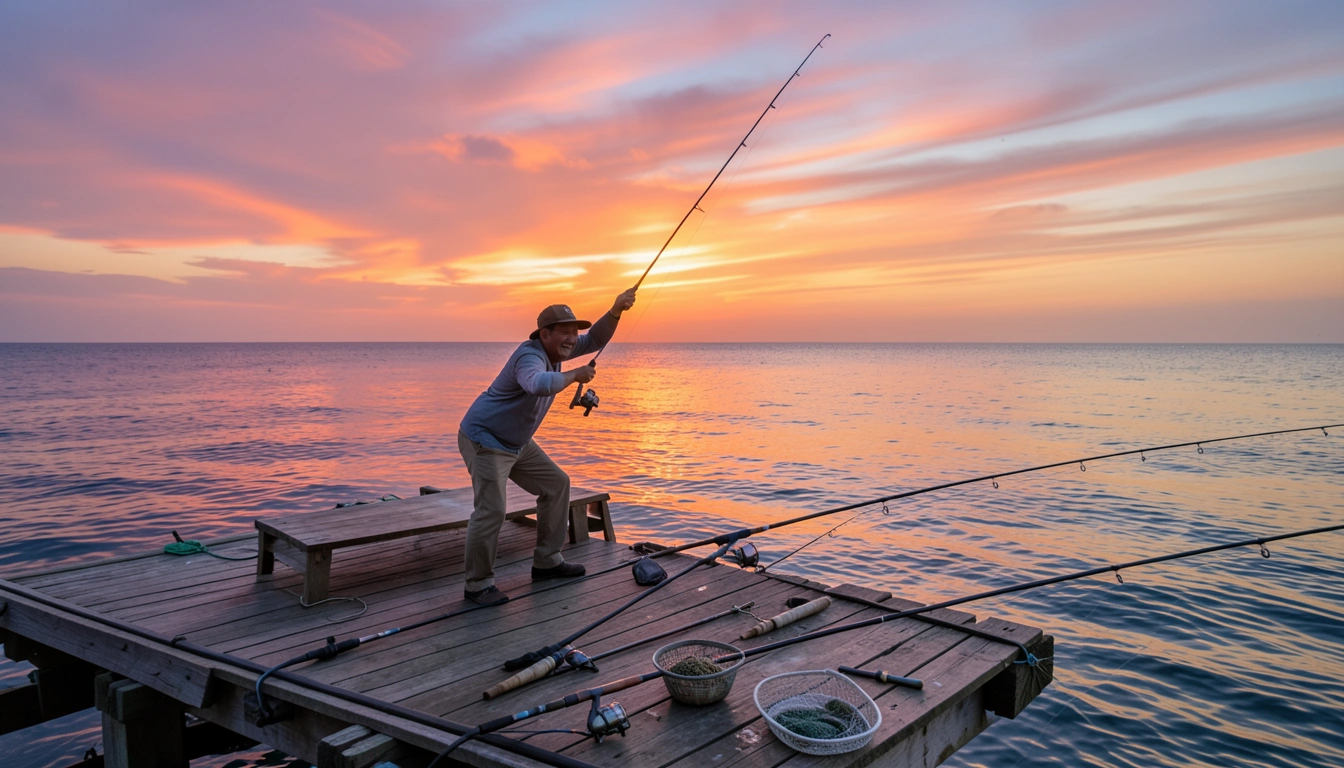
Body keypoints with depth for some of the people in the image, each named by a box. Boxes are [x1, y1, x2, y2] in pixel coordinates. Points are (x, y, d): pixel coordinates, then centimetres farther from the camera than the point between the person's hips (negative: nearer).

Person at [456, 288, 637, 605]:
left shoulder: (553, 349, 3)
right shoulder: (530, 356, -26)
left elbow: (595, 340, 5)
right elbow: (540, 385, -49)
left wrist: (615, 311, -11)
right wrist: (575, 375, -34)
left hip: (516, 442, 10)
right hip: (484, 439, -10)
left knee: (556, 485, 11)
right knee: (491, 509, -18)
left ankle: (546, 561, 21)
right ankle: (477, 584, -2)